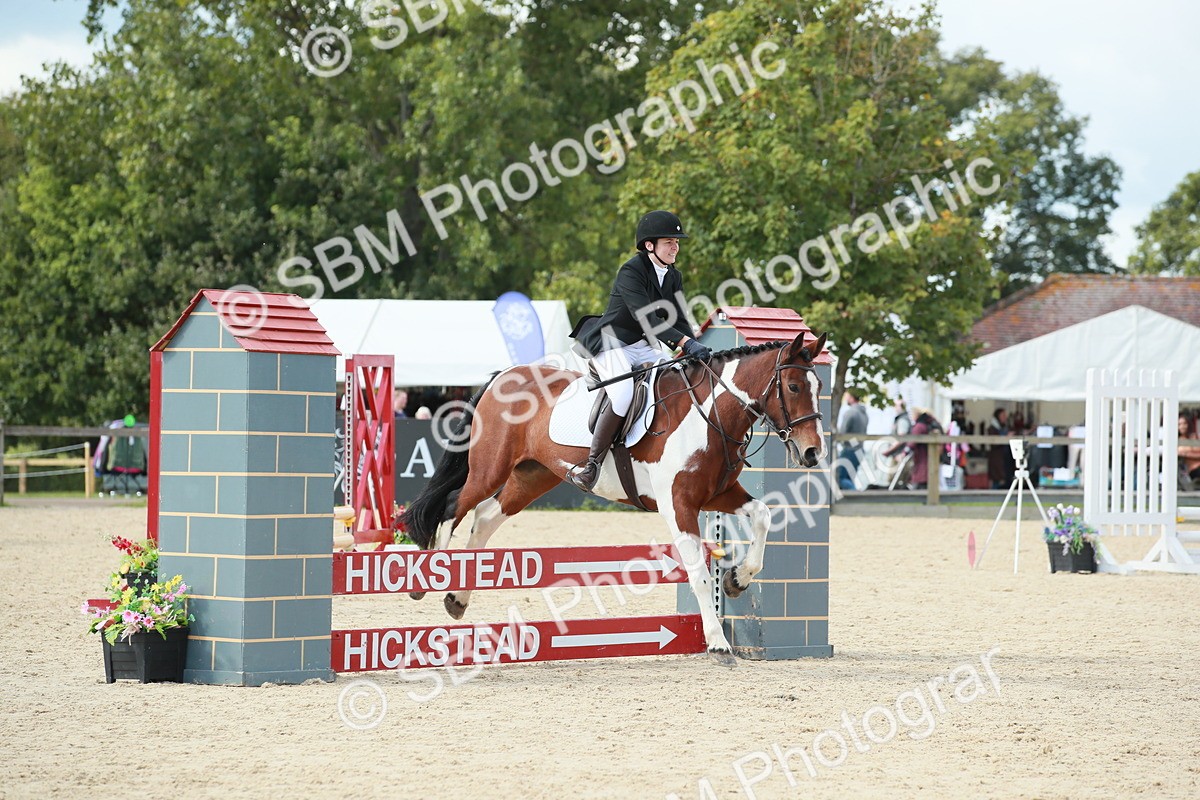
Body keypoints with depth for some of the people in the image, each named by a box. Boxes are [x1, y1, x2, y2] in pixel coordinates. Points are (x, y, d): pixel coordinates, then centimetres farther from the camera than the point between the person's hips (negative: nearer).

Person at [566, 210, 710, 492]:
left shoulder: (673, 277, 8)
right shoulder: (630, 272, -18)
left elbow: (677, 320, 4)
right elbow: (645, 318, -28)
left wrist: (696, 350, -14)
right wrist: (686, 343, -36)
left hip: (643, 347, 8)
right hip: (611, 345, -8)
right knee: (623, 396, -31)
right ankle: (590, 464, -22)